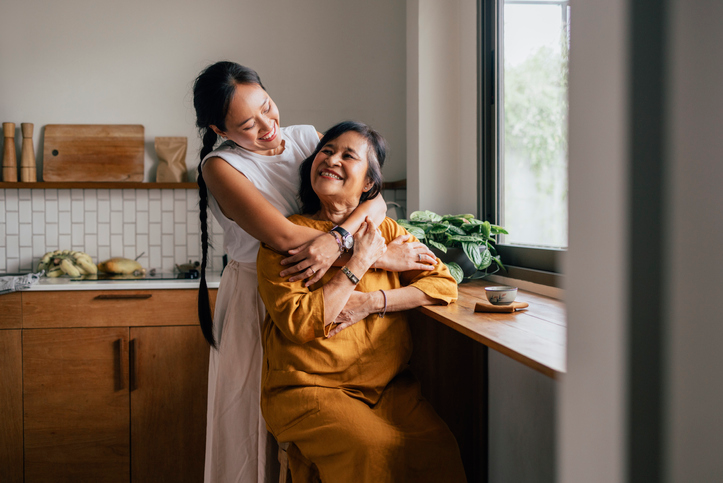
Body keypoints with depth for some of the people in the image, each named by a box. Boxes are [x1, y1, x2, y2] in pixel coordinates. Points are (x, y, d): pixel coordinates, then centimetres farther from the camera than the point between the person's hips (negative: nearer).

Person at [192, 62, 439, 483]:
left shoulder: (306, 138, 4)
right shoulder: (220, 166, -9)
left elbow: (376, 200, -7)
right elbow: (284, 236, -23)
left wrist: (335, 241, -28)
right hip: (255, 307, -3)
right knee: (256, 437, 1)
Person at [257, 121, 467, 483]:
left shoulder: (385, 230, 13)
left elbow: (443, 283, 5)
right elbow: (299, 323, -13)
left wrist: (370, 302, -8)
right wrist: (360, 262, -11)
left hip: (388, 385, 3)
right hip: (309, 389, -3)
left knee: (437, 446, -23)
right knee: (374, 449, -29)